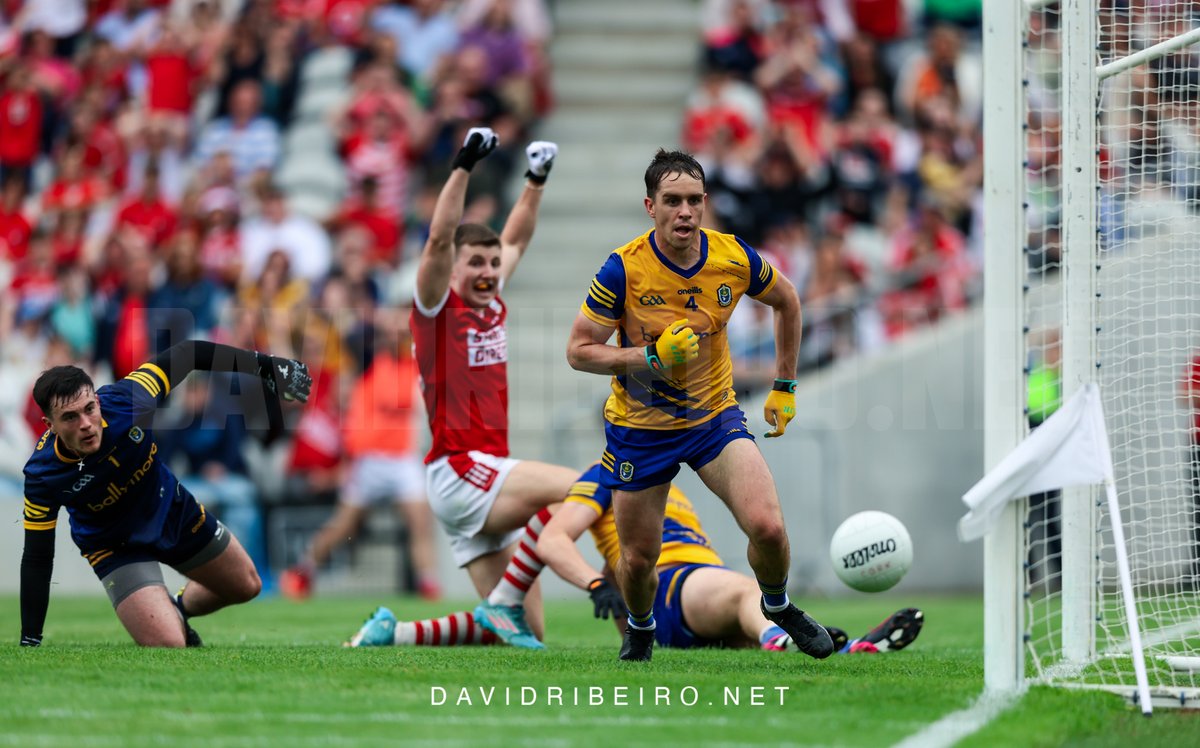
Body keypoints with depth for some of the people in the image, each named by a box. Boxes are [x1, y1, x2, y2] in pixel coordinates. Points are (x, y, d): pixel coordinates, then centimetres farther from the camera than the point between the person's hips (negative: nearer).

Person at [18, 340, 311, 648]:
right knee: (168, 645, -19)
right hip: (118, 548, -3)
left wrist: (265, 364, -14)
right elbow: (37, 559, -24)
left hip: (173, 509, 3)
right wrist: (29, 642, -25)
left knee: (247, 586, 20)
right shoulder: (42, 474, -34)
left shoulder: (125, 400, -33)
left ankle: (179, 609, 49)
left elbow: (187, 354, -17)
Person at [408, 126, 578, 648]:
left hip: (489, 475, 8)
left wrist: (537, 180, 25)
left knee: (527, 628, -2)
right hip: (459, 471, -8)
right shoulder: (438, 308, -3)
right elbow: (439, 238, -18)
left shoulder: (493, 305, 16)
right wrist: (465, 165, -22)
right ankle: (505, 602, -18)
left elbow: (516, 238, 31)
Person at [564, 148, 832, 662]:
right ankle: (640, 629, 42)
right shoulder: (624, 269, -21)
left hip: (715, 417, 1)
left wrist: (784, 387, 11)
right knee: (638, 560, 7)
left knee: (768, 527, -19)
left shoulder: (734, 259, -13)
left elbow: (786, 301, 9)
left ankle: (778, 605, 14)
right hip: (639, 428, -1)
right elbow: (578, 351, -14)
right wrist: (652, 356, -27)